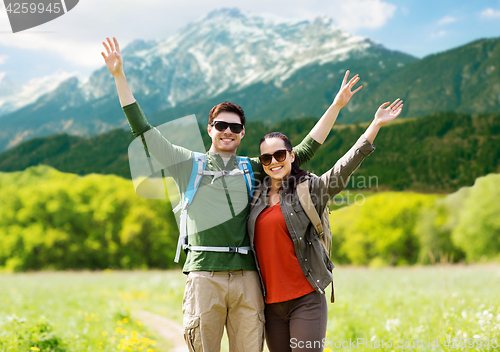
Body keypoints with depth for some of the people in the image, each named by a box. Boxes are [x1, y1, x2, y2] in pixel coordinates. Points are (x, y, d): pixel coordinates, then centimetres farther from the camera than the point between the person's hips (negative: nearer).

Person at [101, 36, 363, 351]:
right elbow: (142, 129, 9)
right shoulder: (189, 164, 11)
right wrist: (120, 76, 5)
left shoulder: (255, 169, 16)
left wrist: (336, 106, 14)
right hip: (204, 276, -2)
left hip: (247, 277, 2)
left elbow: (303, 152, 18)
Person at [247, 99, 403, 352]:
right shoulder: (258, 195, 13)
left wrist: (376, 125, -16)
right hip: (271, 303, 5)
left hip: (306, 299, -4)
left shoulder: (310, 188, -1)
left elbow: (346, 165, -12)